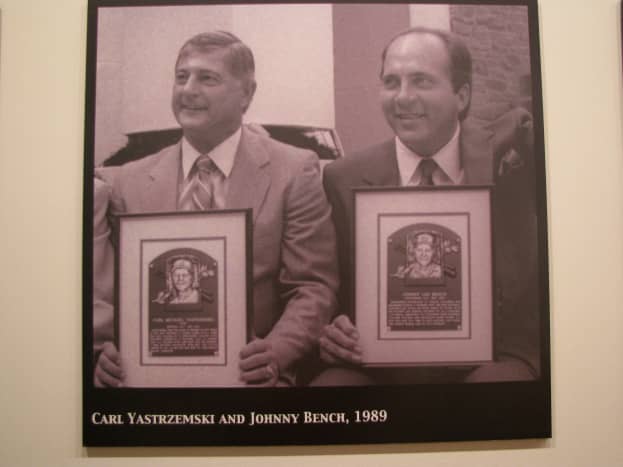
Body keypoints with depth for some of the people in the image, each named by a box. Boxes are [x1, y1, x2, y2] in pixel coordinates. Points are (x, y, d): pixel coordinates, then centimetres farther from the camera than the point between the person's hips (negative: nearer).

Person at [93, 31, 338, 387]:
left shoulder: (294, 171, 0)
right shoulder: (127, 182, 6)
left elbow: (314, 287, -3)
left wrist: (275, 353, -20)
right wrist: (110, 351, -11)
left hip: (249, 372, -2)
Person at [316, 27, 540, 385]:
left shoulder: (510, 153, 1)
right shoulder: (345, 179, 2)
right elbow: (337, 290, 9)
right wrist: (337, 337, -10)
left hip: (493, 361, 1)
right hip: (382, 366, 0)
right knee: (329, 384, -28)